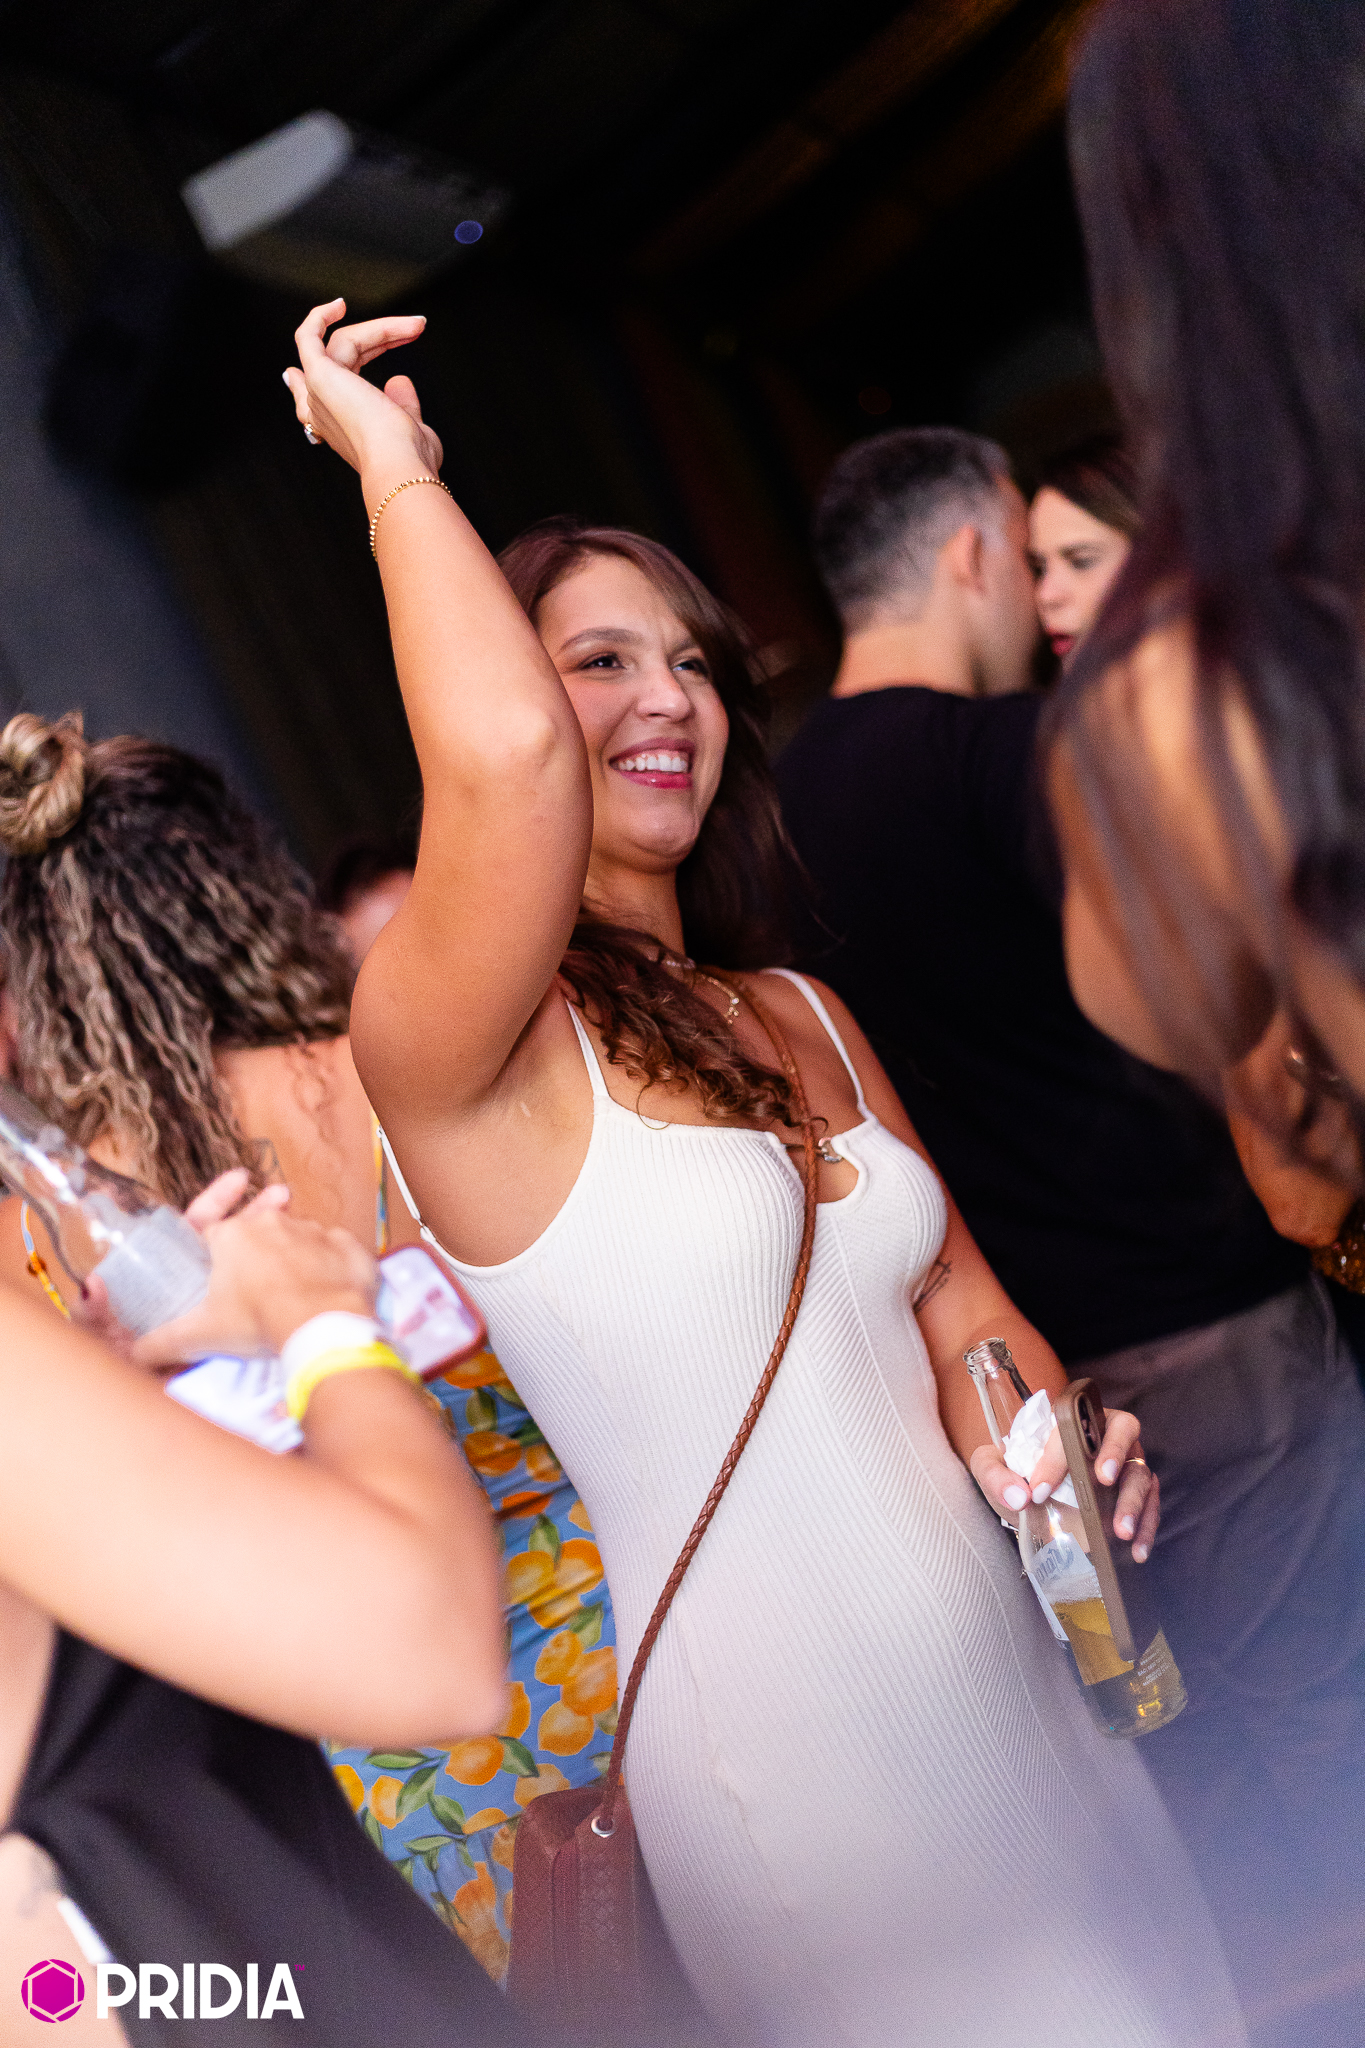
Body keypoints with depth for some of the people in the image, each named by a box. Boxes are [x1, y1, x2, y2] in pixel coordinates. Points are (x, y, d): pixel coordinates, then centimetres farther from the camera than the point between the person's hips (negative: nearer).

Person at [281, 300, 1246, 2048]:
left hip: (1017, 1678, 7)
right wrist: (393, 463, -17)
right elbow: (507, 750, -34)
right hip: (788, 1750, -7)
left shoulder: (801, 1018, 8)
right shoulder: (449, 1046, -16)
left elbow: (952, 1288, 13)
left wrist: (1034, 1427, -10)